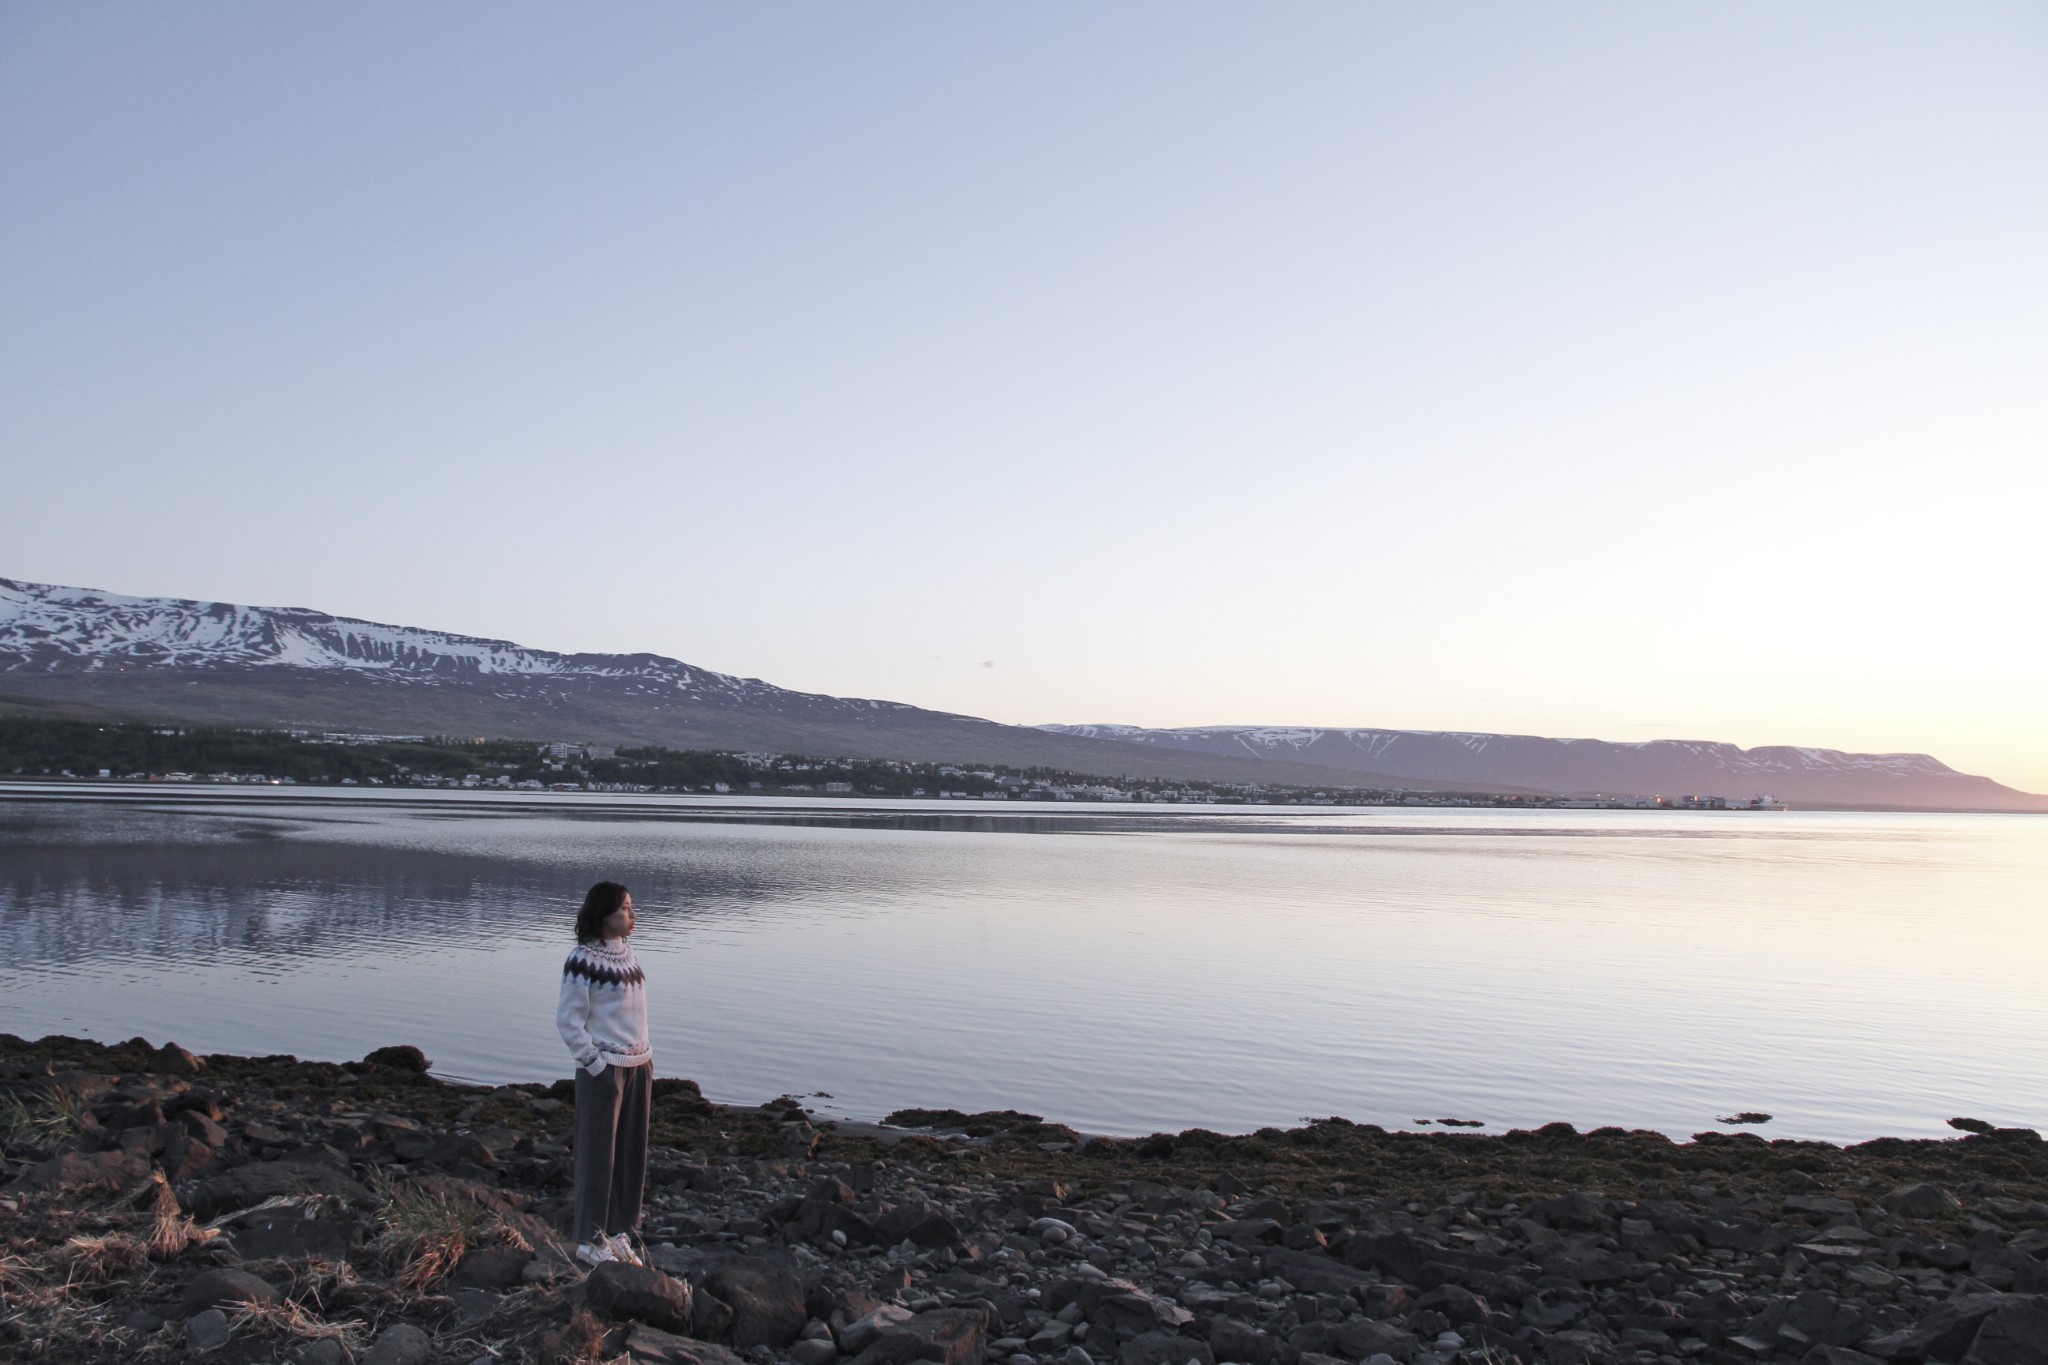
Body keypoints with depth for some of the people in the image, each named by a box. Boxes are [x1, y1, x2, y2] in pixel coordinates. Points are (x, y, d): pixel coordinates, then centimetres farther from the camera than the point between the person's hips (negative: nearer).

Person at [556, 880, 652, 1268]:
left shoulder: (625, 952, 7)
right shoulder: (583, 961, -15)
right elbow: (567, 1020, -13)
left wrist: (646, 1057, 12)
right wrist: (596, 1064, -13)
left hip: (638, 1064, 7)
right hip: (603, 1069, -7)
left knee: (631, 1153, 13)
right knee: (598, 1155, 3)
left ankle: (617, 1232, 25)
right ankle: (590, 1240, 16)